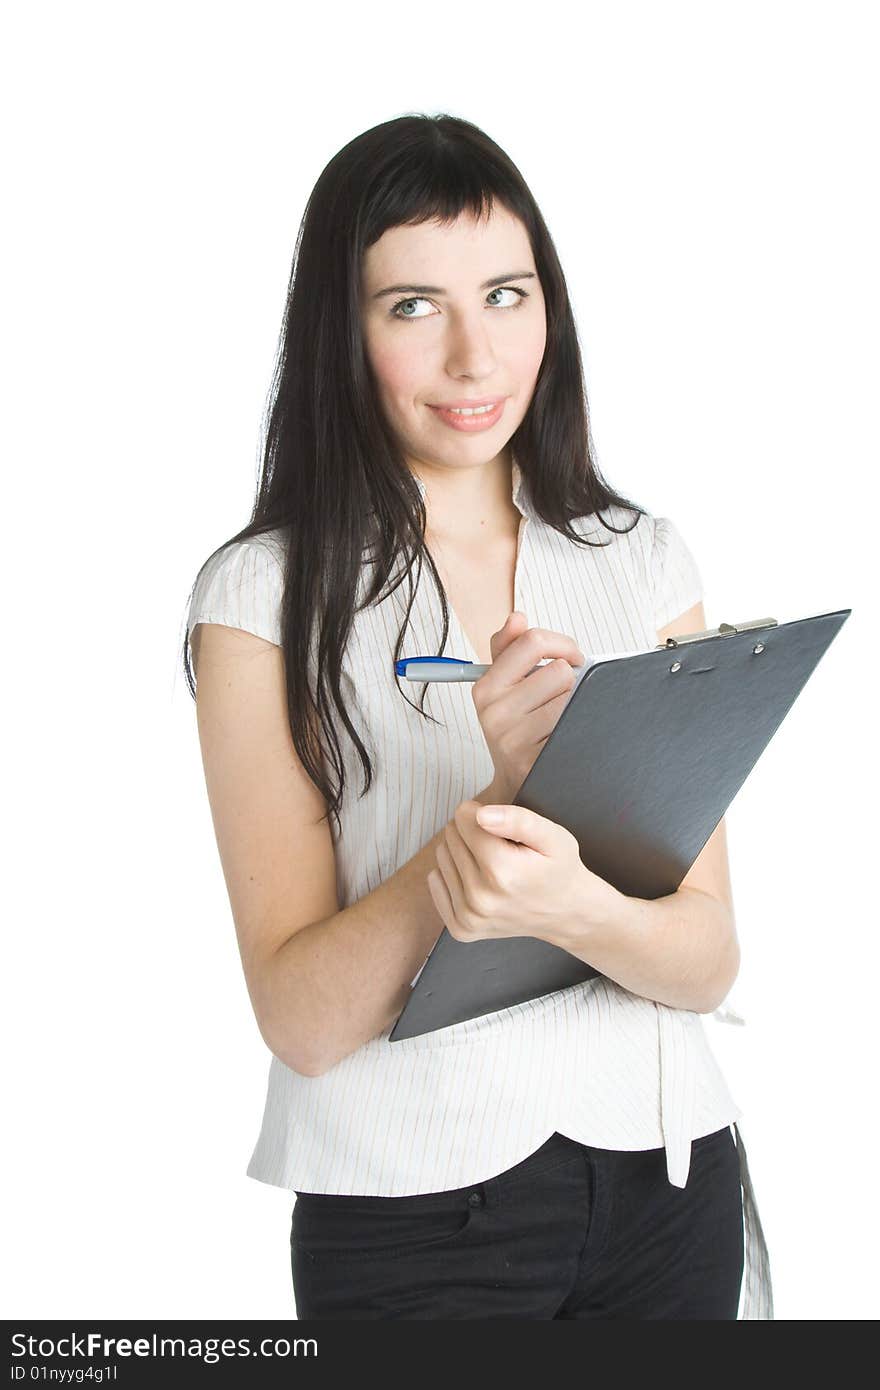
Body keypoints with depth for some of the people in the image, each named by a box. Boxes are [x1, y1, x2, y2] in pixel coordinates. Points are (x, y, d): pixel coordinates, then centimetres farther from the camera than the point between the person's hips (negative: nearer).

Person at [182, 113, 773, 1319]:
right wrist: (496, 798, -29)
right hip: (409, 1210, -3)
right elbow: (300, 1018, -14)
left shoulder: (643, 560, 1)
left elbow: (708, 961, -6)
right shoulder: (263, 595, -9)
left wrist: (569, 906, -28)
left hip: (662, 1178, 3)